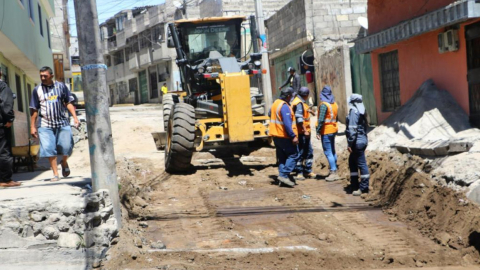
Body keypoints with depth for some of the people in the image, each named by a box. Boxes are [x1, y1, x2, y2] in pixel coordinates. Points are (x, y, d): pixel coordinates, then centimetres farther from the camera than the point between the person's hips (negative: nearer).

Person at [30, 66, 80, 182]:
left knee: (66, 146, -6)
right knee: (49, 149, -8)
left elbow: (68, 103, 8)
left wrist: (75, 117, -3)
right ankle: (55, 174, 0)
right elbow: (34, 110, 9)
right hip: (45, 124, 0)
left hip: (62, 123, 0)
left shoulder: (61, 86, 6)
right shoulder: (37, 90, 6)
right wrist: (33, 126, 7)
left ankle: (64, 163, 26)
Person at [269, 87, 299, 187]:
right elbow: (287, 123, -25)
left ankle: (282, 175, 12)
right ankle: (284, 175, -13)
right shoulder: (284, 106, -18)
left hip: (276, 135, 10)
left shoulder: (275, 103, 12)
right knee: (293, 155, -6)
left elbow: (270, 114, 29)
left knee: (282, 157, 13)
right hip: (285, 136, -10)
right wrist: (293, 136, -25)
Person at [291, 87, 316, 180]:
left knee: (309, 151, 15)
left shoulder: (301, 102, 16)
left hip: (305, 131, 11)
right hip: (302, 132, -11)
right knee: (301, 152, -4)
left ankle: (308, 171, 23)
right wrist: (305, 130, -23)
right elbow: (299, 119, -24)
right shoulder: (299, 103, -17)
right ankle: (299, 172, 3)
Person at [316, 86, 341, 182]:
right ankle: (334, 169, 23)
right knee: (332, 151, 16)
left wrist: (318, 131, -18)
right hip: (334, 130, 8)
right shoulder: (334, 104, 8)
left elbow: (321, 120, -22)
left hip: (326, 131, -8)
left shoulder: (324, 105, -17)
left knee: (328, 152, -6)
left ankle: (333, 172, -9)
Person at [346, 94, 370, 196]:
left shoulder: (354, 111, -15)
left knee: (362, 164, -4)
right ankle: (354, 185, 25)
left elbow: (352, 129, -20)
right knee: (352, 162, 19)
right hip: (362, 139, 10)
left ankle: (364, 188, 1)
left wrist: (350, 143, -18)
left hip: (357, 141, -10)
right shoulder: (361, 111, 14)